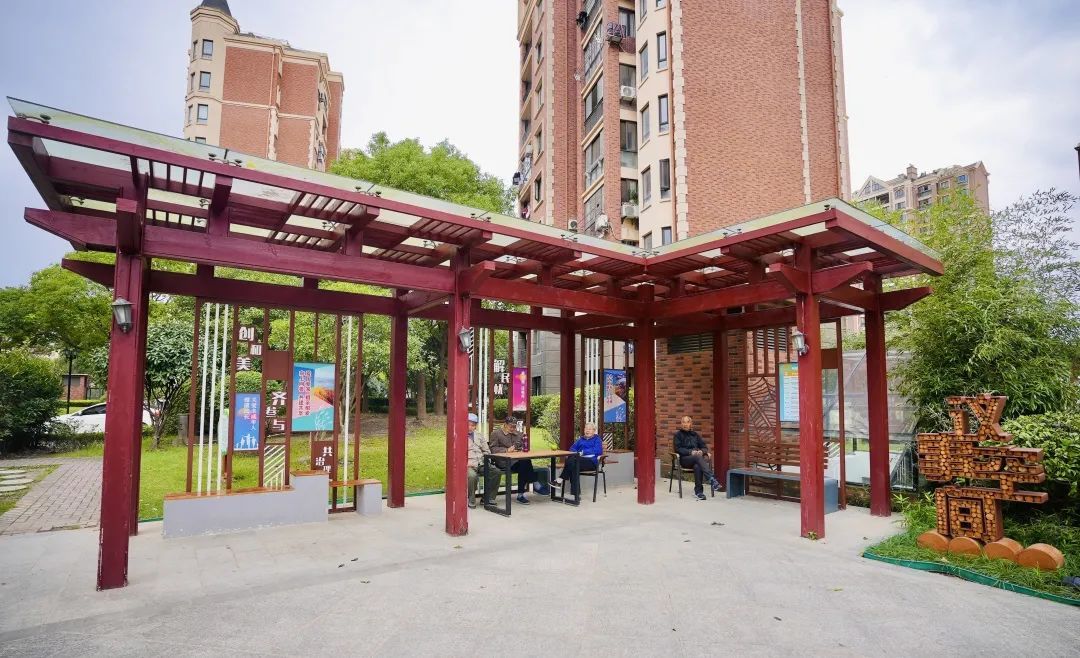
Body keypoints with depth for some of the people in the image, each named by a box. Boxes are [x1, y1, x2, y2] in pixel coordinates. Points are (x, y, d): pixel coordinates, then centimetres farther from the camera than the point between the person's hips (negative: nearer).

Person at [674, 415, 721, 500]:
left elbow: (705, 447, 13)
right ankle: (711, 479, -48)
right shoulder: (678, 434, 7)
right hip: (684, 459, -3)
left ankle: (698, 491, -33)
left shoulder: (695, 435, 19)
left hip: (696, 458, 3)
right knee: (698, 457, -36)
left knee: (697, 466, -35)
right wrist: (690, 452, -17)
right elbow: (677, 449, -4)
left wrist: (701, 451, -11)